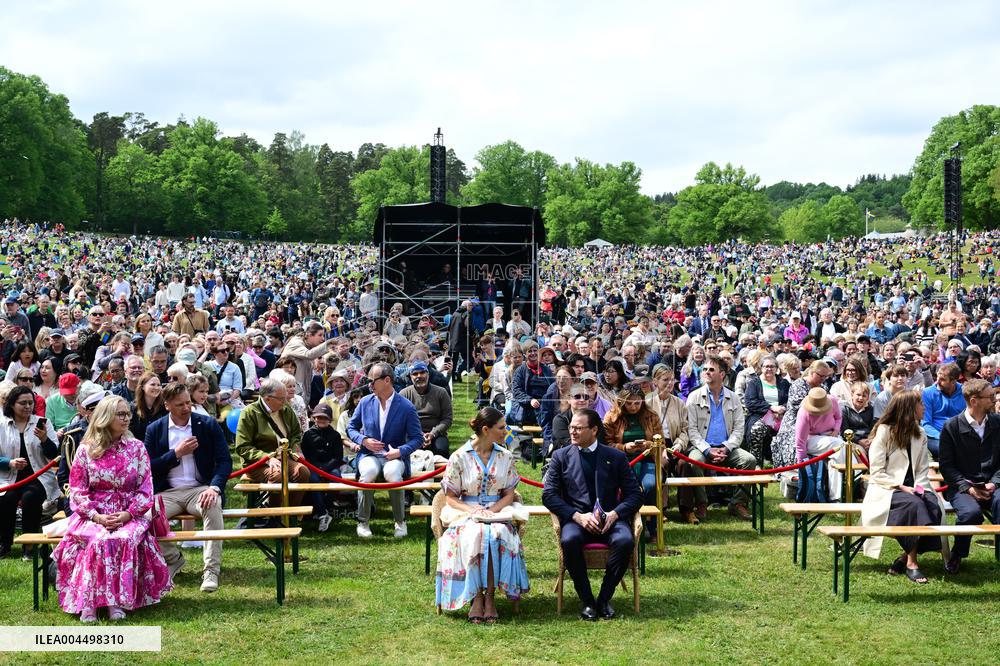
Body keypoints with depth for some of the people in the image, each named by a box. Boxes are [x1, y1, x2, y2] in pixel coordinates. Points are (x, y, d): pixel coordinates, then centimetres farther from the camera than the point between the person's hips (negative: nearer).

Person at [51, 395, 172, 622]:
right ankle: (87, 602, -27)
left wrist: (128, 514, -12)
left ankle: (117, 601, -26)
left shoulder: (137, 448, 8)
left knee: (127, 540, -33)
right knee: (98, 541, -33)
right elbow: (77, 491, 3)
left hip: (129, 516, 0)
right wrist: (96, 516, -12)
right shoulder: (85, 450, 5)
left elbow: (146, 489, 4)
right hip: (93, 515, 0)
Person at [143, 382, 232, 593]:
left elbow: (225, 461, -2)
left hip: (200, 489, -2)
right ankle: (173, 559, 0)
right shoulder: (154, 429, 7)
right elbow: (149, 468, 2)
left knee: (213, 506, -36)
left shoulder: (208, 424, 3)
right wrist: (177, 453, -10)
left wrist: (214, 487, -20)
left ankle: (211, 570, -29)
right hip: (168, 493, 2)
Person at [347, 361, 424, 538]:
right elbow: (351, 427, 16)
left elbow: (417, 438, 0)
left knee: (392, 473, -38)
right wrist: (363, 440, -4)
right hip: (369, 455, 2)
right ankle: (363, 522, -17)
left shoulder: (406, 407, -3)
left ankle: (400, 521, -15)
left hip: (394, 456, -2)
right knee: (369, 471, -36)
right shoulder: (365, 402, 7)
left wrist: (401, 451, -17)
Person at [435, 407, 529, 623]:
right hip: (466, 512, -1)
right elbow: (450, 497, 1)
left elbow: (509, 494, 8)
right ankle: (476, 596, -26)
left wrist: (493, 510, -11)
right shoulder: (459, 457, 0)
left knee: (497, 534, -33)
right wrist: (471, 510, -16)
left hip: (499, 510, 1)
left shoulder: (506, 457, 8)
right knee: (473, 535, -35)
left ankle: (489, 595, -26)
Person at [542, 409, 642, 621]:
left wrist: (614, 514, -12)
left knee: (625, 541, -32)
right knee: (569, 541, -34)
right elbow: (549, 495, 2)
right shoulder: (561, 457, 10)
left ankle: (604, 599, -13)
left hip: (610, 519, 1)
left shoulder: (616, 457, 11)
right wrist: (578, 516, -13)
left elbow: (635, 494, 8)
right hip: (575, 519, 0)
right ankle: (587, 601, -17)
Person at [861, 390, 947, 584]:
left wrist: (919, 487, -10)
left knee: (933, 504, -27)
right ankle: (911, 562, -27)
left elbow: (923, 470, 11)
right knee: (914, 504, -35)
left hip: (911, 488, 6)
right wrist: (901, 487, -20)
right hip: (885, 488, -5)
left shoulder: (919, 435, 14)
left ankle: (905, 557, -19)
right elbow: (877, 473, -10)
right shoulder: (884, 432, -6)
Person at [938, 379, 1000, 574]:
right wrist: (967, 488, -13)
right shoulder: (951, 426, 0)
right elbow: (946, 465, -1)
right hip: (961, 486, -2)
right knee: (971, 512, -33)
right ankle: (957, 555, -4)